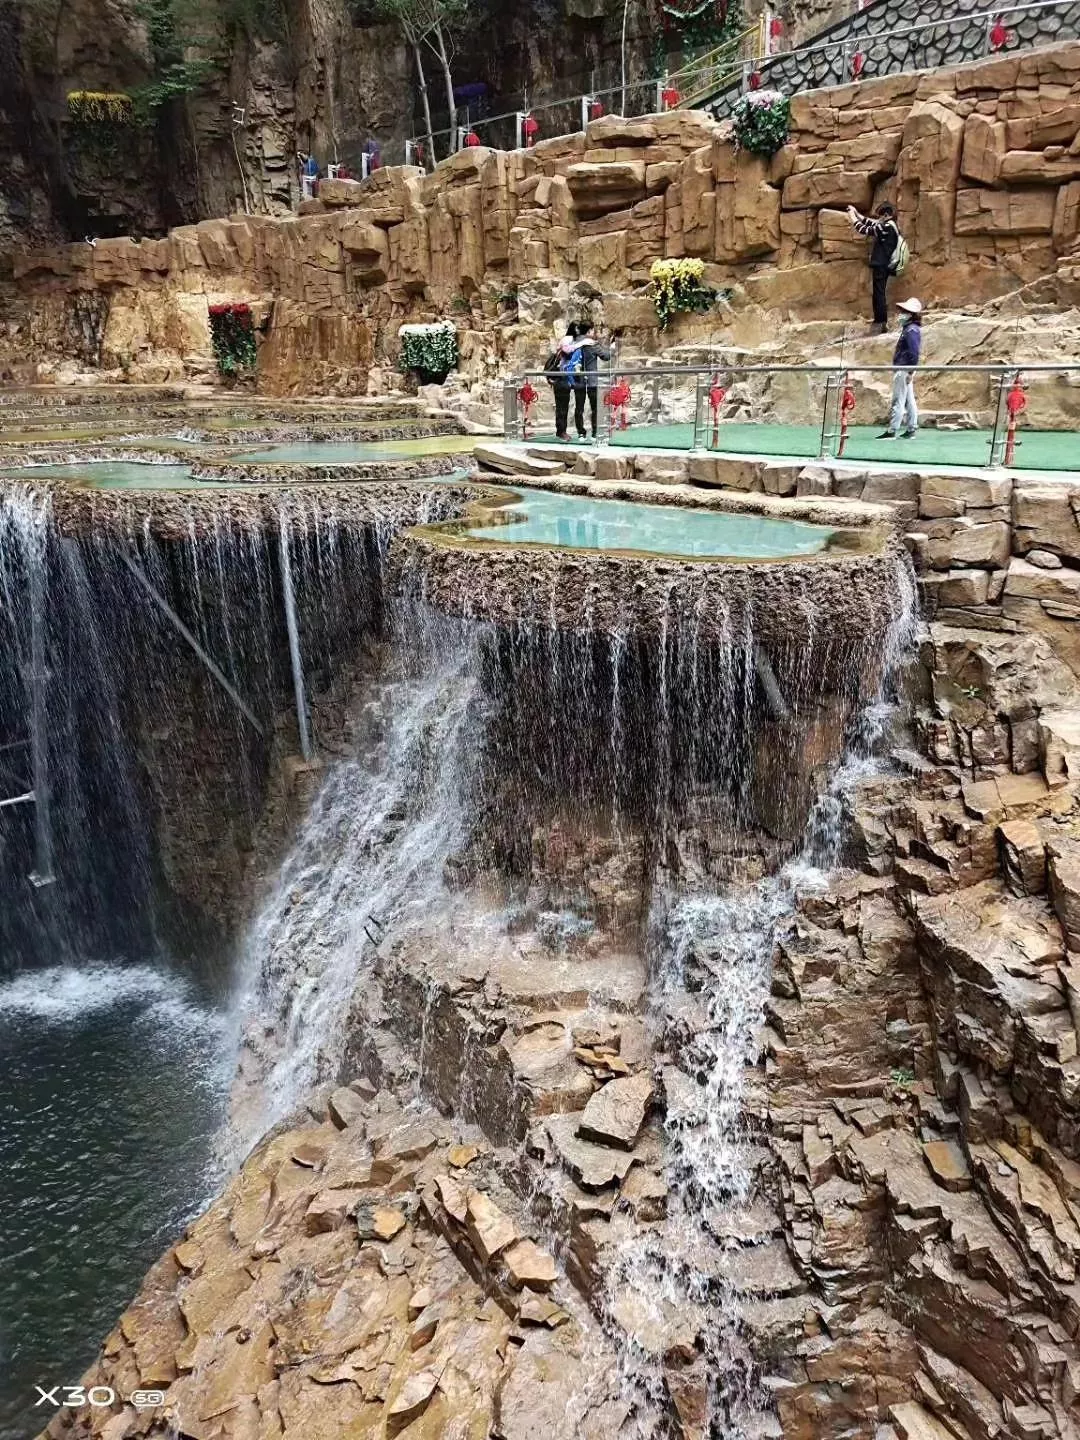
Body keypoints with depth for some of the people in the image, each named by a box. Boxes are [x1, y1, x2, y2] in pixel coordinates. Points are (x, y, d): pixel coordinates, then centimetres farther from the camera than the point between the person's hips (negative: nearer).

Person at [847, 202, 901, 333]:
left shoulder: (886, 227, -17)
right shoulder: (890, 225, 13)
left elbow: (864, 229, -13)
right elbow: (870, 223, 20)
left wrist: (852, 216, -1)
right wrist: (856, 213, 15)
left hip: (880, 266, -10)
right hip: (884, 265, 10)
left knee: (878, 294, -7)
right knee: (879, 293, 15)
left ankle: (880, 324, -6)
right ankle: (883, 322, 20)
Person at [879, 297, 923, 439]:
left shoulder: (911, 330, -15)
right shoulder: (908, 328, 16)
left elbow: (914, 352, -21)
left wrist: (910, 372, -22)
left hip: (904, 370, -10)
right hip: (904, 370, 10)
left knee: (898, 401, -9)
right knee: (909, 400, 12)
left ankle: (891, 431, -9)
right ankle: (911, 429, 17)